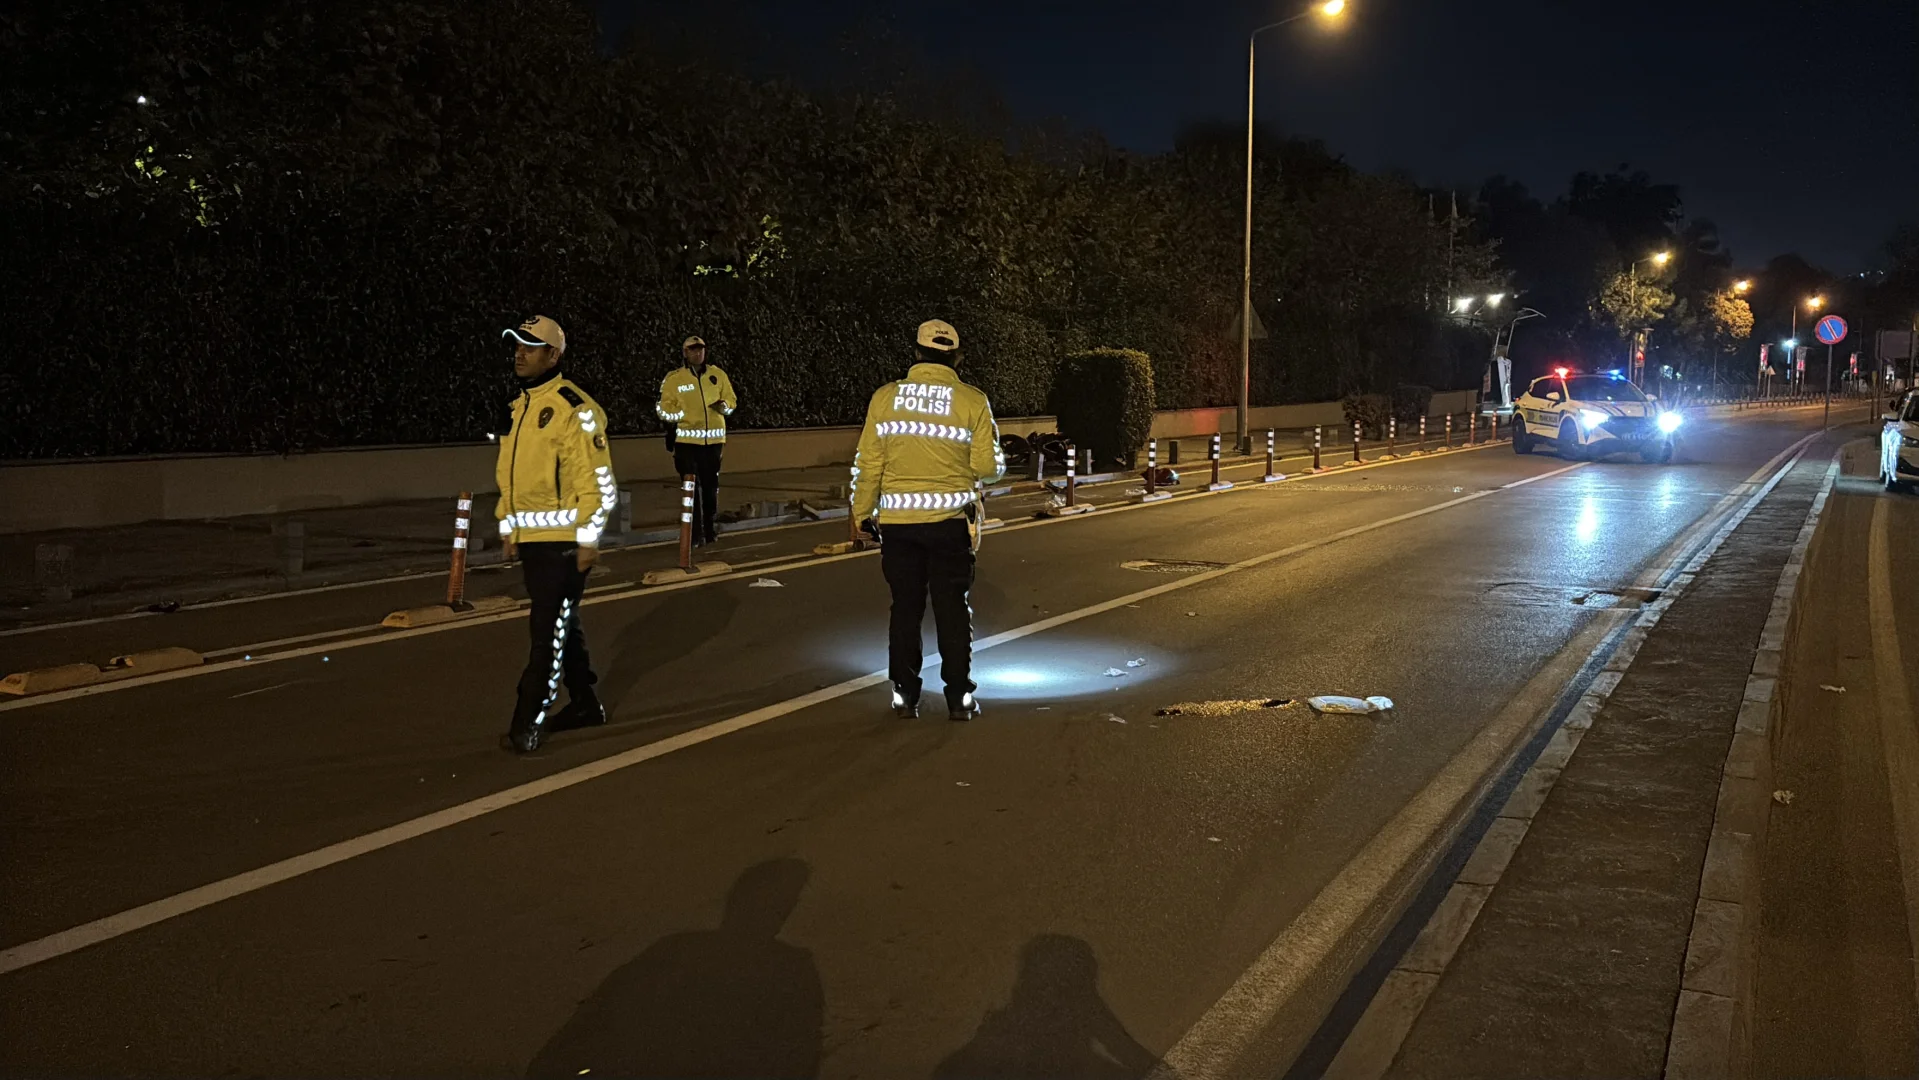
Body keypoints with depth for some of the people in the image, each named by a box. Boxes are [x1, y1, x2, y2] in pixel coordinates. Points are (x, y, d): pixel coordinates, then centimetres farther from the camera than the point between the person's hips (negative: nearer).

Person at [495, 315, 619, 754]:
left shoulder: (575, 409, -15)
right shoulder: (521, 406, 12)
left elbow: (599, 483, -17)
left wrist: (589, 540, -17)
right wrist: (508, 528, 18)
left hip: (563, 541, -8)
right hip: (531, 539, 9)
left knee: (551, 631, -4)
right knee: (561, 624, 16)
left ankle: (529, 721, 1)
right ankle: (584, 704, 27)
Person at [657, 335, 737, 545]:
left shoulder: (718, 375, 5)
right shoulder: (673, 378, -2)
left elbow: (732, 400, 13)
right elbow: (664, 409, -1)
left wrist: (724, 405, -9)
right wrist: (684, 414, -15)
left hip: (713, 439, 3)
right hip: (686, 439, -2)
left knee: (711, 485, 9)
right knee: (691, 487, -3)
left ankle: (709, 530, 22)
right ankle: (696, 533, 2)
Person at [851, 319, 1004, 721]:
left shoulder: (885, 397, 1)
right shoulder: (973, 401, -4)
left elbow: (869, 464, 1)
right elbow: (987, 466, -6)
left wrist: (863, 513, 12)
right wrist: (996, 465, 17)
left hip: (897, 522, 2)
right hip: (950, 521, -1)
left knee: (905, 607, 11)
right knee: (953, 609, 7)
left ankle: (904, 695, 15)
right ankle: (959, 696, 10)